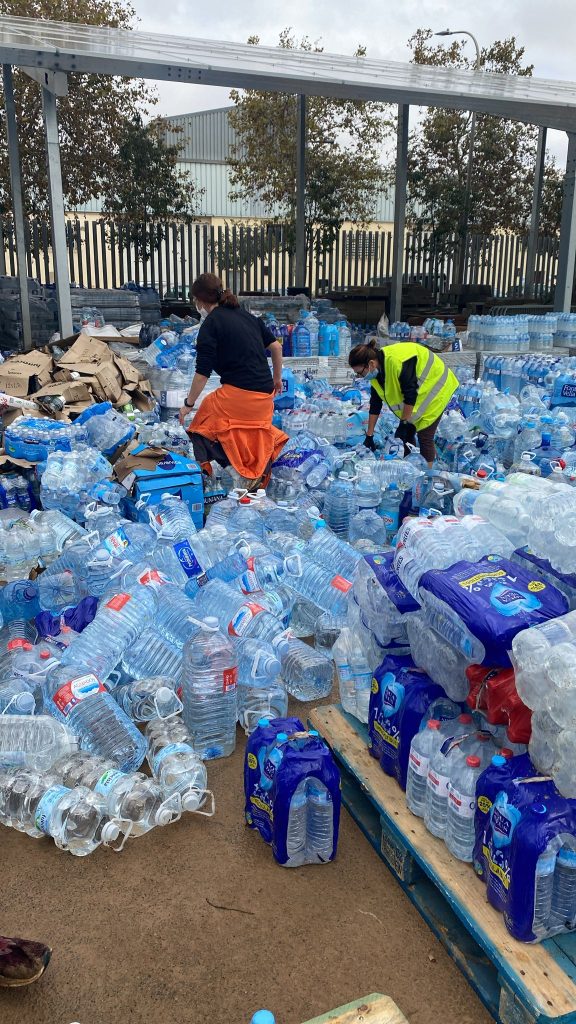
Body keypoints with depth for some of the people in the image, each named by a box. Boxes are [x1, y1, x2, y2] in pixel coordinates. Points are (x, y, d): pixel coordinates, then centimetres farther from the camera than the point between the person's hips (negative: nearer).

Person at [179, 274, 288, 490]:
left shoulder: (210, 325, -8)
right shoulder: (246, 315, 12)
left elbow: (202, 373, -11)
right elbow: (276, 346, 15)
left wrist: (188, 404, -1)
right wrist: (277, 378, 27)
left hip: (238, 393, -7)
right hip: (265, 393, 7)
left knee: (203, 424, 9)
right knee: (255, 432, 25)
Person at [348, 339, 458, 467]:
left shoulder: (397, 361, -36)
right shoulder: (376, 371, -6)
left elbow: (410, 394, -31)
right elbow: (375, 404, 2)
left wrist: (404, 423, -23)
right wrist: (369, 435, 4)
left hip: (435, 389, -8)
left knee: (424, 437, -9)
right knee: (407, 434, 7)